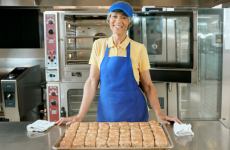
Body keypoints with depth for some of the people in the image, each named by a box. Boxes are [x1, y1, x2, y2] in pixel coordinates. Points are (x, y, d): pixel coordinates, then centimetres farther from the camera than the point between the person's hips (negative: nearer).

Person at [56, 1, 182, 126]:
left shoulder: (139, 49, -4)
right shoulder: (99, 45, 1)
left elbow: (147, 86, 0)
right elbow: (92, 82, 0)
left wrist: (159, 115, -10)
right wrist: (80, 116, -5)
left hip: (134, 114, -1)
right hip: (106, 114, 2)